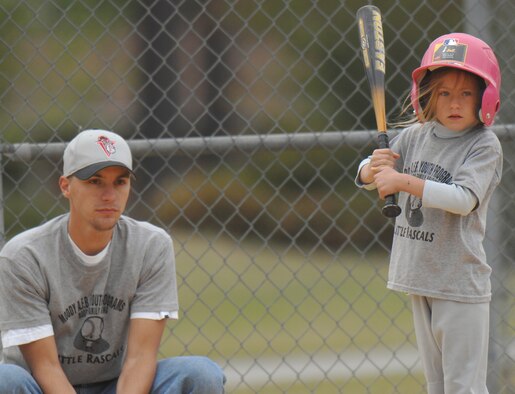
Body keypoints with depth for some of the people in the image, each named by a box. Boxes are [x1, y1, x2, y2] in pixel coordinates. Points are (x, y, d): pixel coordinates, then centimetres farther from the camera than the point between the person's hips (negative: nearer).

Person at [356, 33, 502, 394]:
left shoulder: (485, 146, -10)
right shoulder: (415, 136, 6)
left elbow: (464, 199, -23)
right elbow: (366, 178, 11)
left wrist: (405, 181, -26)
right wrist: (374, 168, -13)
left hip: (459, 282, -6)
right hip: (420, 281, 6)